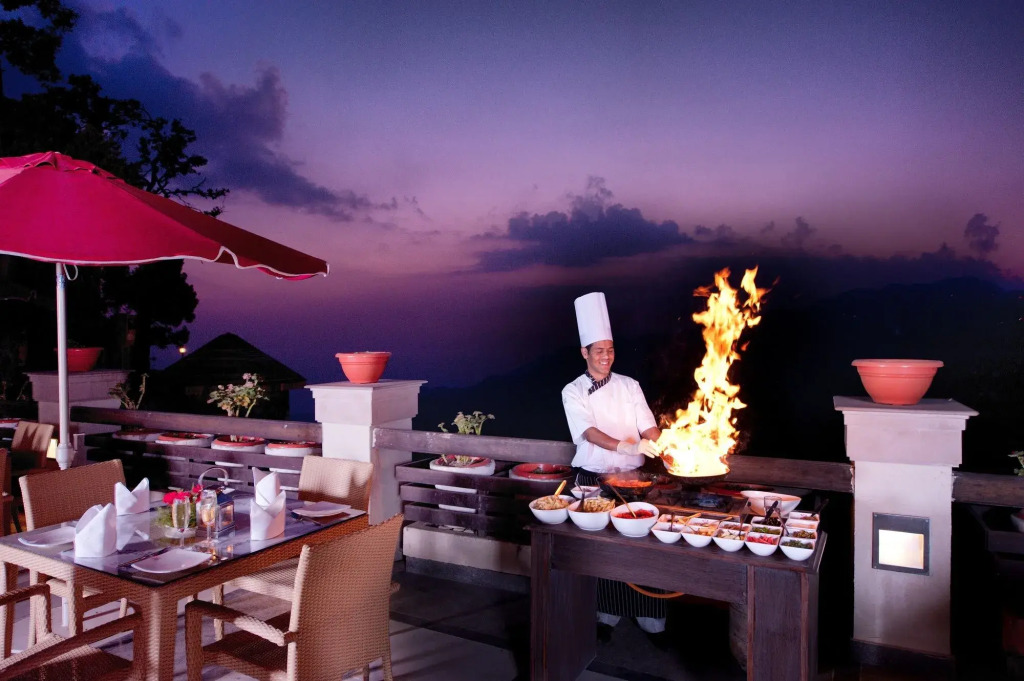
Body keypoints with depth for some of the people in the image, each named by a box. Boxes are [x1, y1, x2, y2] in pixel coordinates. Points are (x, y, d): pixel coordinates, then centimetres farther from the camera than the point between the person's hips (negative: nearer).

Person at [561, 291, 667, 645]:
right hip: (594, 479, -1)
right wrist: (626, 446, -32)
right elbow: (590, 433, -16)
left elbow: (649, 429, -1)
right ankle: (606, 616, 20)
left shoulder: (629, 386, 4)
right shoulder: (574, 392, -2)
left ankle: (651, 620, 12)